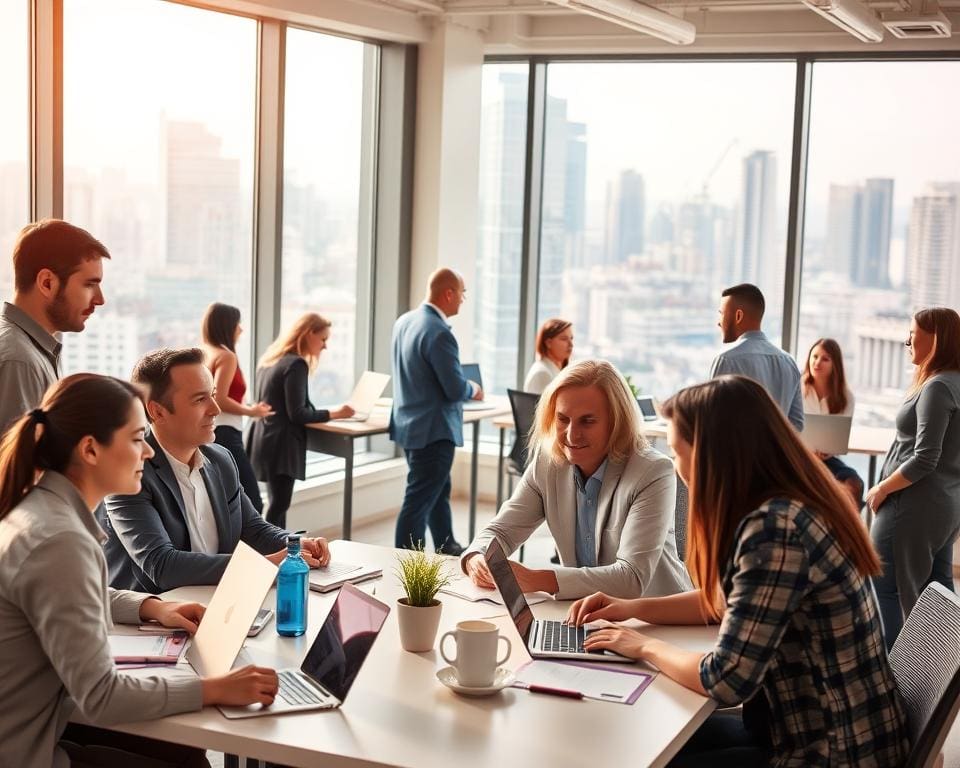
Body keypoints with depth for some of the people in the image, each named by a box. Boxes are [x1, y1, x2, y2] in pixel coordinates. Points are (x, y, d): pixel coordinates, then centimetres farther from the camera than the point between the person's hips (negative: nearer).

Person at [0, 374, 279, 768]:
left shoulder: (42, 506, 3)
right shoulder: (58, 542, -27)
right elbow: (100, 696, -26)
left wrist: (152, 608, 11)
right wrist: (216, 689, -20)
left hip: (32, 723, 9)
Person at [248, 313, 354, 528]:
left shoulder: (272, 358, 15)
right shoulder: (296, 364, -14)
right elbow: (297, 414, -17)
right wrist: (333, 413, -10)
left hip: (265, 440, 10)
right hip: (280, 443, -10)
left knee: (278, 503, 12)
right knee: (278, 505, -8)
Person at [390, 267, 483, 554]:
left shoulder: (404, 321, 4)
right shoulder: (439, 333, -24)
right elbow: (456, 389, -22)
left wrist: (464, 386, 21)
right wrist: (474, 389, 0)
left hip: (409, 423, 10)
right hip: (432, 431, -10)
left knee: (439, 491, 24)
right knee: (419, 502, -1)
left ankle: (446, 549, 39)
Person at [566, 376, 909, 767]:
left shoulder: (774, 528, -27)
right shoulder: (787, 507, 4)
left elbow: (726, 681, -26)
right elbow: (731, 600, 20)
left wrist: (647, 647, -8)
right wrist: (633, 608, 12)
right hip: (822, 729, 9)